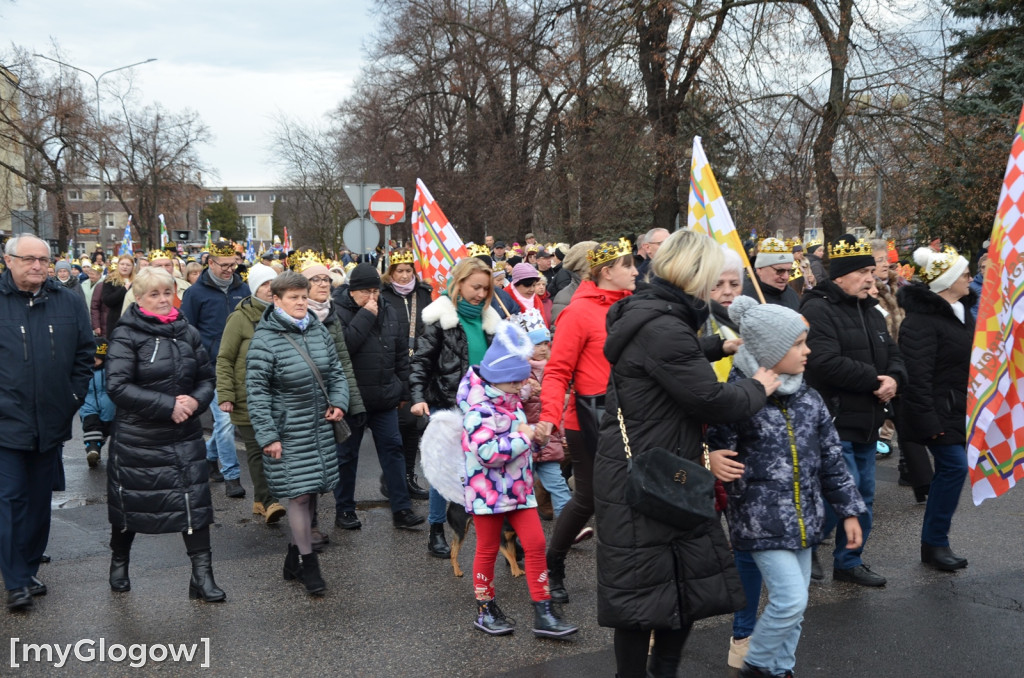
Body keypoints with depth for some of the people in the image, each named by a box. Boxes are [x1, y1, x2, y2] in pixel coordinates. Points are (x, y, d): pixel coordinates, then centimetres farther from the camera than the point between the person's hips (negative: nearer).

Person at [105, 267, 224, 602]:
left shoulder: (187, 332, 5)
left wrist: (195, 401, -13)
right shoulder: (126, 335, -9)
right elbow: (118, 386, -17)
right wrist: (168, 405, -22)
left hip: (185, 435, 3)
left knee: (195, 501, -3)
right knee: (129, 503, 12)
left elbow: (207, 377, 9)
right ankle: (119, 562, 37)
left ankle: (202, 575, 4)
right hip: (137, 438, -3)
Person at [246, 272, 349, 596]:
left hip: (319, 428, 6)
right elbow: (257, 391, -13)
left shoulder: (319, 331, 5)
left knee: (308, 492, 12)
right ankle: (308, 563, 10)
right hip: (287, 432, -6)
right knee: (298, 495, -3)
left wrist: (338, 402, -4)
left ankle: (295, 553, 28)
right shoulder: (265, 340, -13)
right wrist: (267, 436, -15)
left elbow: (336, 372, 14)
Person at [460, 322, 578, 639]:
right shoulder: (479, 408, -20)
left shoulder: (512, 401, 10)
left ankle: (543, 613, 8)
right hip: (488, 491, -8)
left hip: (519, 487, 8)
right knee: (487, 550, 7)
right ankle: (485, 611, 24)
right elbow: (487, 452, -32)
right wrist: (523, 438, -21)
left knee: (535, 544, 2)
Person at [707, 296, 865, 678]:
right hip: (760, 520, -7)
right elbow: (717, 451, -10)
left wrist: (848, 510, 13)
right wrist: (713, 461, -34)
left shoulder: (807, 399, 5)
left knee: (794, 605, 14)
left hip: (803, 517, 7)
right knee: (790, 599, -10)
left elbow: (831, 458, 12)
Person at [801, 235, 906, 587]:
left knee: (864, 495, 13)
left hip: (866, 424, 9)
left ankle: (849, 561, 27)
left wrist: (894, 378, -6)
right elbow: (826, 363, -25)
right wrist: (875, 380, -17)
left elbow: (893, 356, 19)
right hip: (833, 422, -9)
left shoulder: (871, 313, 17)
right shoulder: (818, 310, -14)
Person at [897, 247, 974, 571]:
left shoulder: (962, 310, 13)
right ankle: (935, 542, 1)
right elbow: (917, 375, -22)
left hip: (960, 410, 9)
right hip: (939, 411, -9)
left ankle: (934, 542, 21)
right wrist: (928, 420, -24)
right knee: (954, 467, -11)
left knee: (949, 470, 11)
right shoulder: (922, 320, -19)